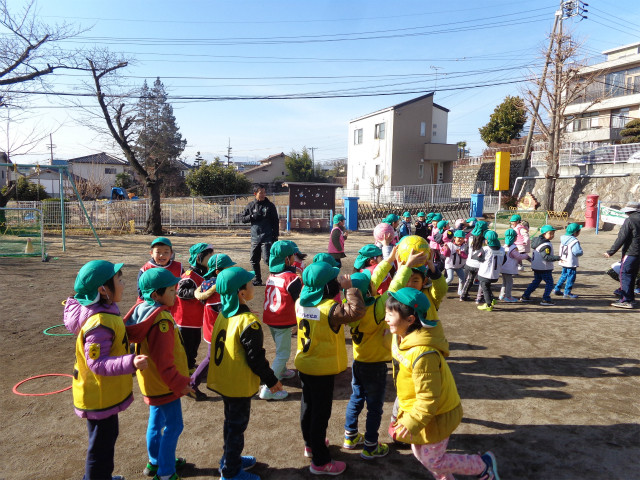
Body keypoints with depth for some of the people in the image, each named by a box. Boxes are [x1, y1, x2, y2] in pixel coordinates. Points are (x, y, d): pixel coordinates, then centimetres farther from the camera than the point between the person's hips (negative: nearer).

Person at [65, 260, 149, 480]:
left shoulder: (105, 312, -2)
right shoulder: (100, 323, -32)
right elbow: (97, 362, -34)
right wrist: (130, 362, -45)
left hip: (106, 394, 10)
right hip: (100, 398, -10)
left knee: (108, 437, 28)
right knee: (101, 446, 9)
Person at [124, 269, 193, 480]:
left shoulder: (142, 310, 0)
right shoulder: (162, 320, -29)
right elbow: (163, 359, -28)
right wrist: (178, 383, -18)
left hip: (152, 381, 10)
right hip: (164, 384, -10)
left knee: (156, 421, 23)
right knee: (174, 426, 4)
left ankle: (155, 461, 40)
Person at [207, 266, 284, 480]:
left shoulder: (223, 315, -1)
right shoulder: (248, 322, -26)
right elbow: (256, 358, -22)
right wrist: (271, 380, -7)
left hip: (223, 380, 8)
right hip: (239, 384, -8)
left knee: (231, 422, 24)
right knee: (237, 426, 9)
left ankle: (230, 459, 41)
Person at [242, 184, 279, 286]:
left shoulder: (270, 205, 2)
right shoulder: (251, 206, 9)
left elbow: (275, 221, 2)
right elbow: (243, 219, 11)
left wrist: (275, 236, -3)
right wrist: (252, 216, -9)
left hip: (267, 237, -4)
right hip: (255, 237, 4)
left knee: (267, 259, -13)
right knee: (254, 260, 9)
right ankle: (257, 280, 22)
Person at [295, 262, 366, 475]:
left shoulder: (301, 303, -4)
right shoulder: (330, 308, -26)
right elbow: (356, 311, -38)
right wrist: (349, 288, -25)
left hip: (304, 365, 8)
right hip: (323, 370, -7)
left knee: (307, 406, 23)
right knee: (321, 413, 5)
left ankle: (310, 444, 44)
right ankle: (320, 461, 18)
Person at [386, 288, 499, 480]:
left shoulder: (422, 354, -37)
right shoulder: (402, 338, -5)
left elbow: (429, 397, -30)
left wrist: (412, 423, -21)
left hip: (436, 415, -9)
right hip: (415, 406, 9)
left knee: (433, 461, 8)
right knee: (420, 454, 21)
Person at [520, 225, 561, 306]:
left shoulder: (538, 241, 9)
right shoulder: (546, 245, -21)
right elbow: (546, 257, -28)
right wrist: (557, 258, -32)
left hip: (536, 267, 10)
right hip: (544, 268, -10)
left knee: (536, 281, 19)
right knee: (549, 283, 0)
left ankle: (525, 296, 20)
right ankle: (546, 299, -2)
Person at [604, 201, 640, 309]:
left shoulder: (629, 221, -12)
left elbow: (621, 239, -15)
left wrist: (611, 251, -12)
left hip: (630, 253, -8)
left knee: (625, 276, -4)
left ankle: (626, 301, -5)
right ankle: (630, 299, 23)